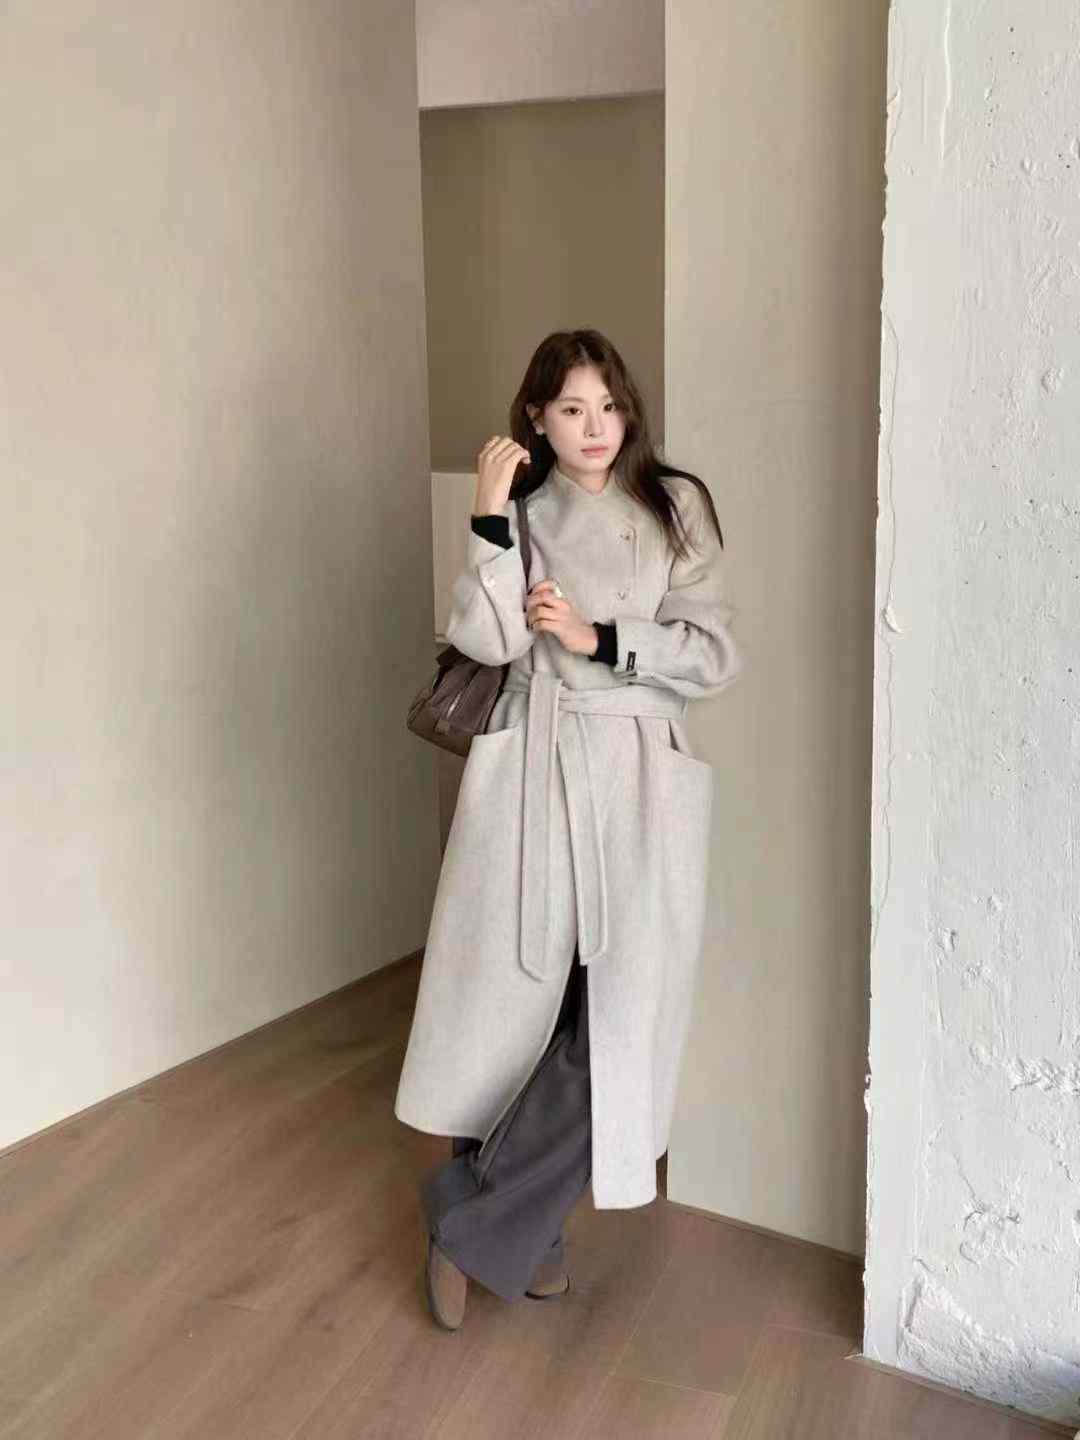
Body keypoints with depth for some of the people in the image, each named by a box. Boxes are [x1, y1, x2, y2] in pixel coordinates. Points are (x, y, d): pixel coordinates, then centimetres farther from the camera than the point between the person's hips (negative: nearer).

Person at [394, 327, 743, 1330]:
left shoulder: (677, 507, 6)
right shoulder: (522, 513, 8)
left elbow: (715, 655, 0)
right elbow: (486, 640, -8)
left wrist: (597, 638, -8)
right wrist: (492, 516, -12)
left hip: (638, 778, 0)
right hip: (528, 770, 0)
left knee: (618, 1017, -6)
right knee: (513, 996, 4)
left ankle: (472, 1218, 13)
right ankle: (516, 1226, 27)